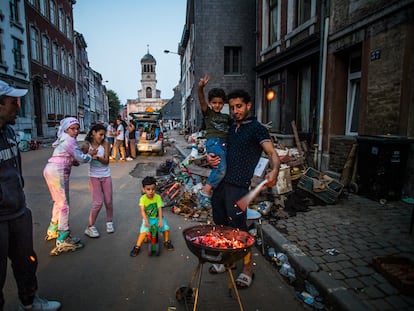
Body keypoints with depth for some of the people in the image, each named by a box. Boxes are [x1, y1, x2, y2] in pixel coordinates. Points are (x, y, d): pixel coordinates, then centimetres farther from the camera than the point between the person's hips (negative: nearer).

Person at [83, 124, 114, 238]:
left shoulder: (105, 144, -5)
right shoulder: (87, 145, -6)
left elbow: (106, 161, -10)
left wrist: (97, 157, -28)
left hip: (106, 176, 2)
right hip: (94, 176, -2)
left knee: (108, 201, 7)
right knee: (98, 203, -8)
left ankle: (109, 222, 30)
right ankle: (90, 227, 9)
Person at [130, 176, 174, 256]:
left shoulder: (158, 197, -15)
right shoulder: (143, 198, -17)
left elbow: (160, 209, -19)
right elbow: (142, 211, -22)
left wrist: (160, 220, -28)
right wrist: (146, 220, -35)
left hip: (157, 217, 1)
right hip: (148, 218, -1)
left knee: (166, 228, -15)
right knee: (144, 231, -22)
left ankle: (167, 242, 13)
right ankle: (137, 247, -4)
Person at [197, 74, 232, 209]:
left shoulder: (226, 117, 25)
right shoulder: (208, 112, 9)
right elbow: (201, 101, -9)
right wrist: (200, 88, -27)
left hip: (225, 144, 7)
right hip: (213, 142, -6)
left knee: (217, 170, 2)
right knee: (221, 168, -26)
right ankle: (204, 193, -19)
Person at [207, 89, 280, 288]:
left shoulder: (256, 128, -7)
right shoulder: (231, 128, 16)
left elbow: (272, 153, -21)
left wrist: (274, 171, -42)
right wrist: (211, 157, 5)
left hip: (237, 186, -7)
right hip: (220, 183, 8)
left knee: (238, 229, 1)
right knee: (221, 225, 17)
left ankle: (247, 268, 20)